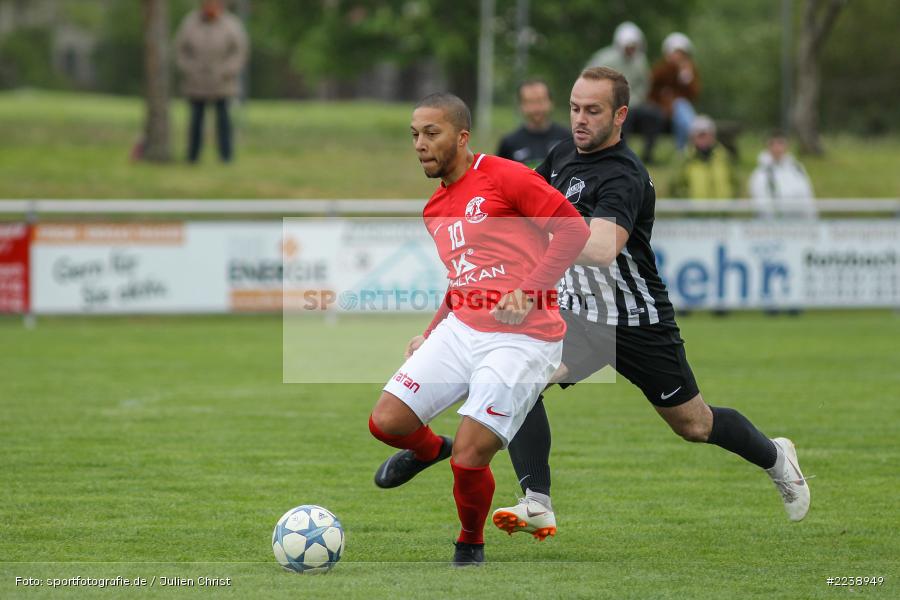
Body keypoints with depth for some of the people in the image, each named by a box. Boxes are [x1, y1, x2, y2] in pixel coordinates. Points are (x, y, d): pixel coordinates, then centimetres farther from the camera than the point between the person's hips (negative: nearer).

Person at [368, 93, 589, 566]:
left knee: (468, 460, -15)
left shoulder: (505, 177, -7)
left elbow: (574, 229, -11)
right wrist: (430, 336, 19)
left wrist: (529, 291, -18)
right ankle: (430, 449, 29)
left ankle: (470, 546, 15)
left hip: (521, 340, -7)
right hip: (460, 331, 7)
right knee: (386, 422, -7)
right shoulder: (434, 210, 18)